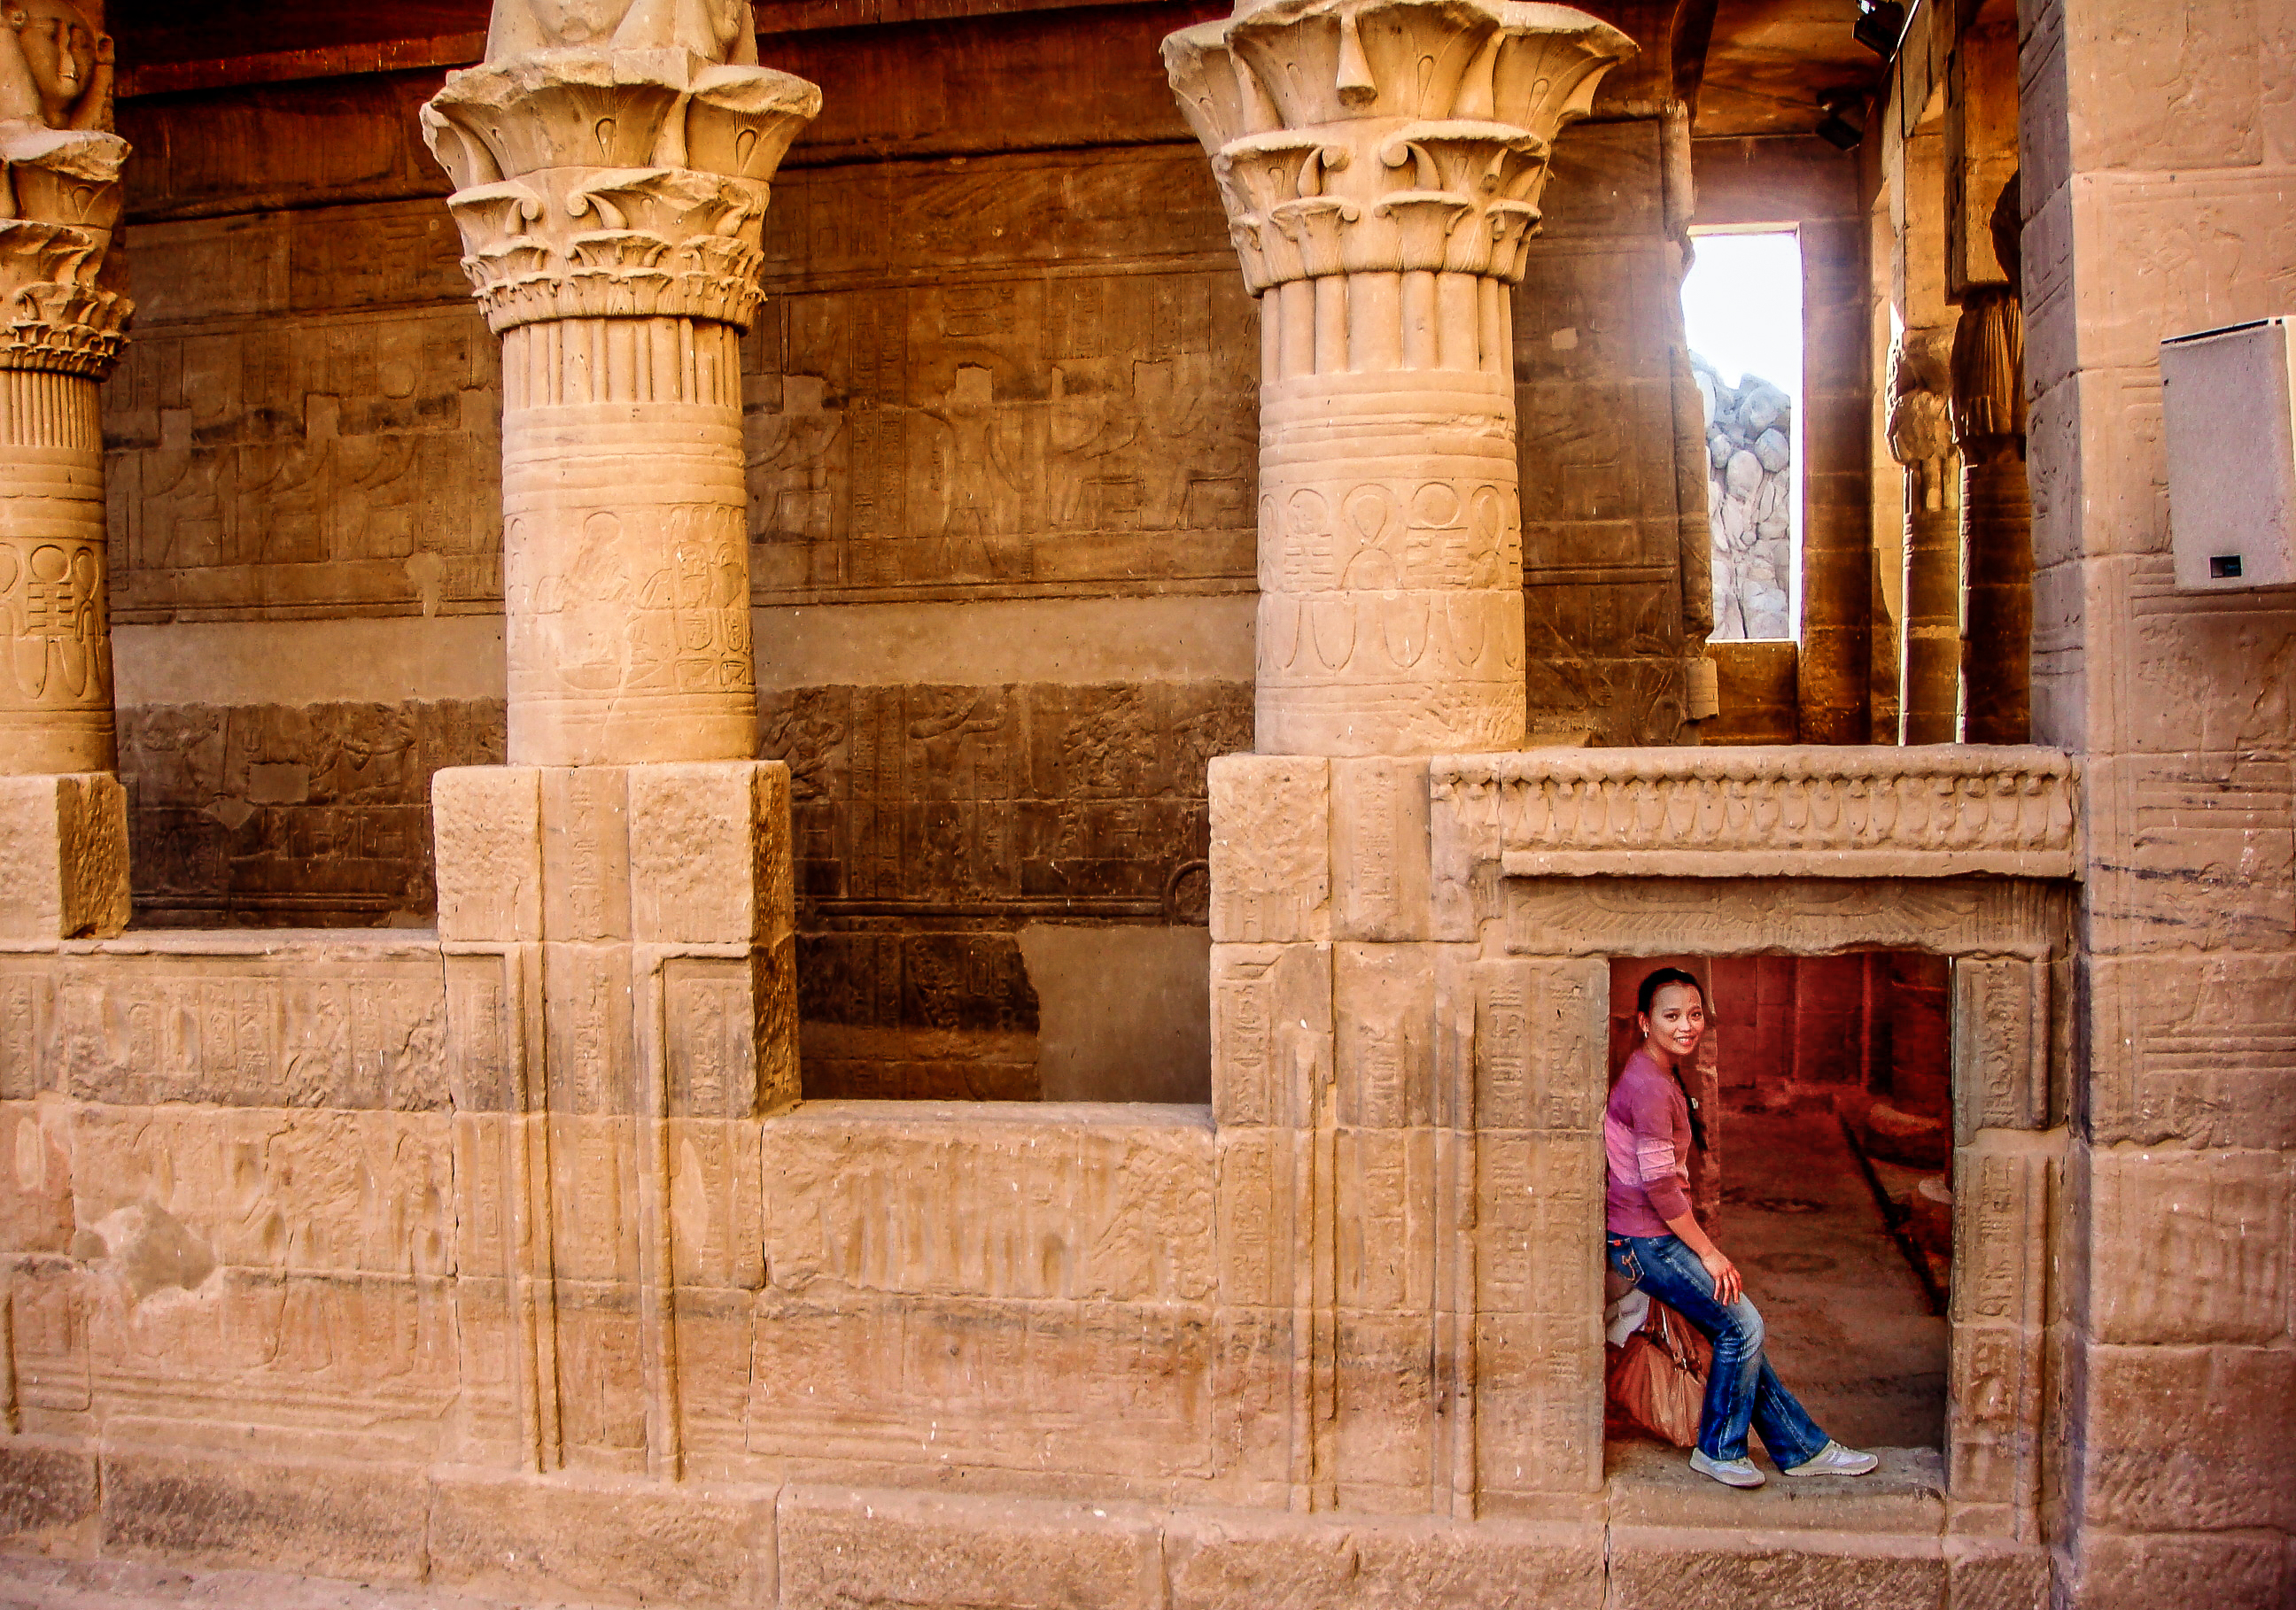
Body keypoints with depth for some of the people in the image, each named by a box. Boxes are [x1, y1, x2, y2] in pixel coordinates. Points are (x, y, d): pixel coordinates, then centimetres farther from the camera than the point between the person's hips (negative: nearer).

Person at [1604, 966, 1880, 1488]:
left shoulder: (1664, 1076, 13)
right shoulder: (1649, 1088, -20)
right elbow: (1659, 1187, -21)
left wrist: (1703, 1244, 17)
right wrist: (1708, 1252, -13)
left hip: (1658, 1234, 10)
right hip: (1645, 1241, -10)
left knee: (1740, 1330, 10)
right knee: (1741, 1325, -7)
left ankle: (1803, 1448, 19)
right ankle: (1717, 1451, 7)